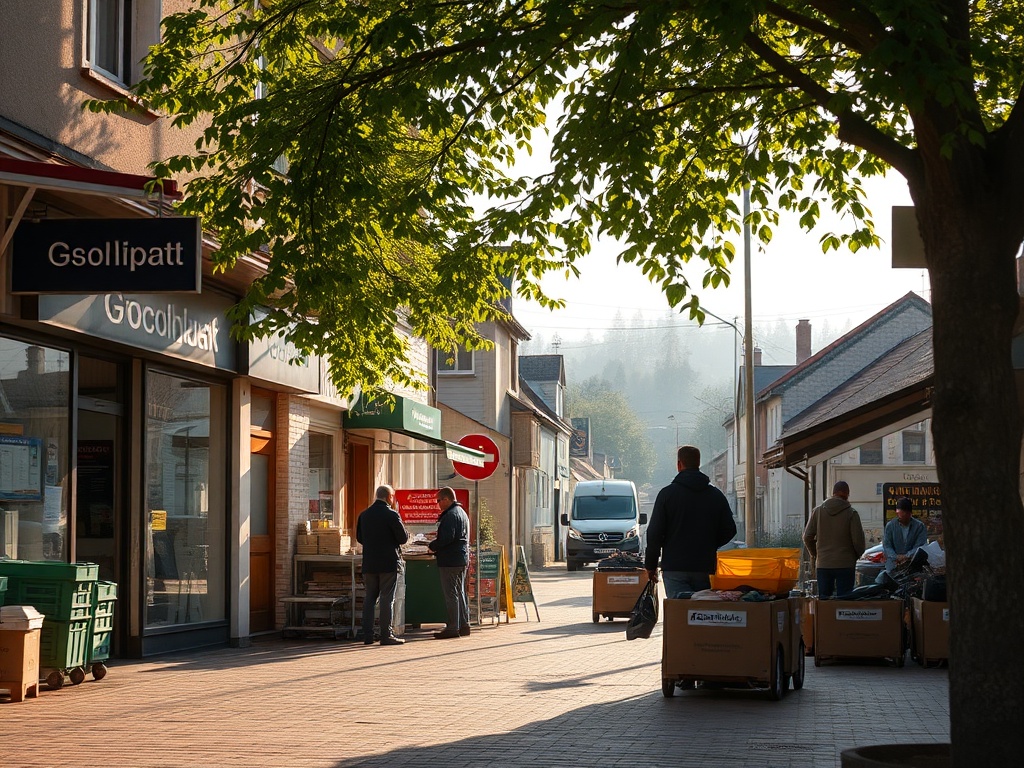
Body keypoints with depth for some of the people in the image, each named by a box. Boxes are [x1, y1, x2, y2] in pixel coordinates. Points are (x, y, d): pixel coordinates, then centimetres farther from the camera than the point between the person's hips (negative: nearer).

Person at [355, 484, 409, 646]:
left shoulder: (364, 515, 5)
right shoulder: (391, 515, -12)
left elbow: (359, 538, 14)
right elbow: (403, 538, -10)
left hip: (369, 564, 5)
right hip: (389, 563, -5)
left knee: (369, 598, 10)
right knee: (387, 599, -1)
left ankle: (367, 635, 9)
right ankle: (386, 635, -2)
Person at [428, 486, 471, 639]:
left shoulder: (450, 515, -16)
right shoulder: (462, 512, 18)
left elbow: (447, 538, -24)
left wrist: (432, 546, -9)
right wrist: (436, 544, 17)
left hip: (450, 560, -10)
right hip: (462, 560, 10)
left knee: (451, 594, -7)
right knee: (460, 593, 14)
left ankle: (452, 628, -7)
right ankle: (463, 625, 18)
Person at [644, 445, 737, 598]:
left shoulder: (667, 493, -2)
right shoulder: (716, 495, 8)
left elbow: (654, 533, -3)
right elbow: (729, 530, 9)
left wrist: (650, 565, 6)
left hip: (674, 569, -3)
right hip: (705, 569, 3)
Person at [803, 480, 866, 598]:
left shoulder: (817, 511, 4)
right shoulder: (851, 513, -7)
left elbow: (807, 537, 5)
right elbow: (858, 540, -8)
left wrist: (814, 554, 20)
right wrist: (857, 555, 12)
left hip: (823, 565, 3)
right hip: (845, 565, -3)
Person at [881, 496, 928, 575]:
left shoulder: (919, 526, 4)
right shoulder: (890, 526, 8)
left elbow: (920, 546, -4)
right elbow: (886, 546, 2)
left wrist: (906, 556, -20)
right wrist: (896, 558, -17)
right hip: (893, 566, 1)